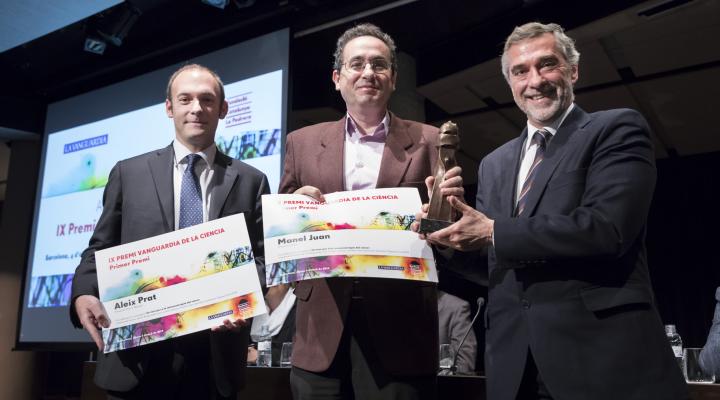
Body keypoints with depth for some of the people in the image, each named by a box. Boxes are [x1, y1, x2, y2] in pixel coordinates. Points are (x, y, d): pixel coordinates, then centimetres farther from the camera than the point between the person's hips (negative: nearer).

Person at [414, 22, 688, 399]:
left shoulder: (617, 130, -2)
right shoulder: (493, 164, 16)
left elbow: (606, 226, -18)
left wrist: (493, 232, -15)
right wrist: (451, 231, -4)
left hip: (603, 352, -5)